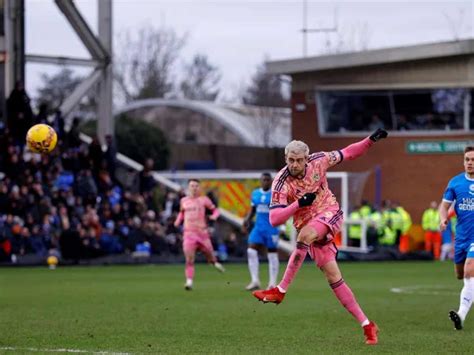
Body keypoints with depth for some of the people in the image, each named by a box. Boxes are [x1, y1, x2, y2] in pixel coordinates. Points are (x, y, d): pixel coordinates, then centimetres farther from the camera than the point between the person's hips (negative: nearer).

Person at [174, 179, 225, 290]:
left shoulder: (204, 199, 2)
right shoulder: (183, 201, 10)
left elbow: (215, 210, 7)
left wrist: (214, 216, -15)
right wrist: (178, 221, 9)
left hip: (202, 232, -1)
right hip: (189, 233, 1)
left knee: (209, 255, 9)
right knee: (189, 259, -12)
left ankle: (215, 263, 45)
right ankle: (189, 281, -12)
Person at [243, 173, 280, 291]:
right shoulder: (255, 193, 9)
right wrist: (247, 219, 1)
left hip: (271, 227, -4)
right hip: (258, 227, 5)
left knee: (272, 254, 3)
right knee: (251, 251, -9)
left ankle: (272, 284, 12)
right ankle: (255, 281, -5)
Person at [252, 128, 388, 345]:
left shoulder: (318, 161, -7)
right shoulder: (281, 183, -14)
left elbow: (348, 153, 9)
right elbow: (274, 219, -20)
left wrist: (371, 140, -3)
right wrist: (298, 204, -32)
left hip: (330, 213, -1)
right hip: (308, 228, 1)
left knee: (305, 235, -34)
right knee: (333, 278, -5)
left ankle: (281, 291, -24)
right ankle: (367, 325, 2)